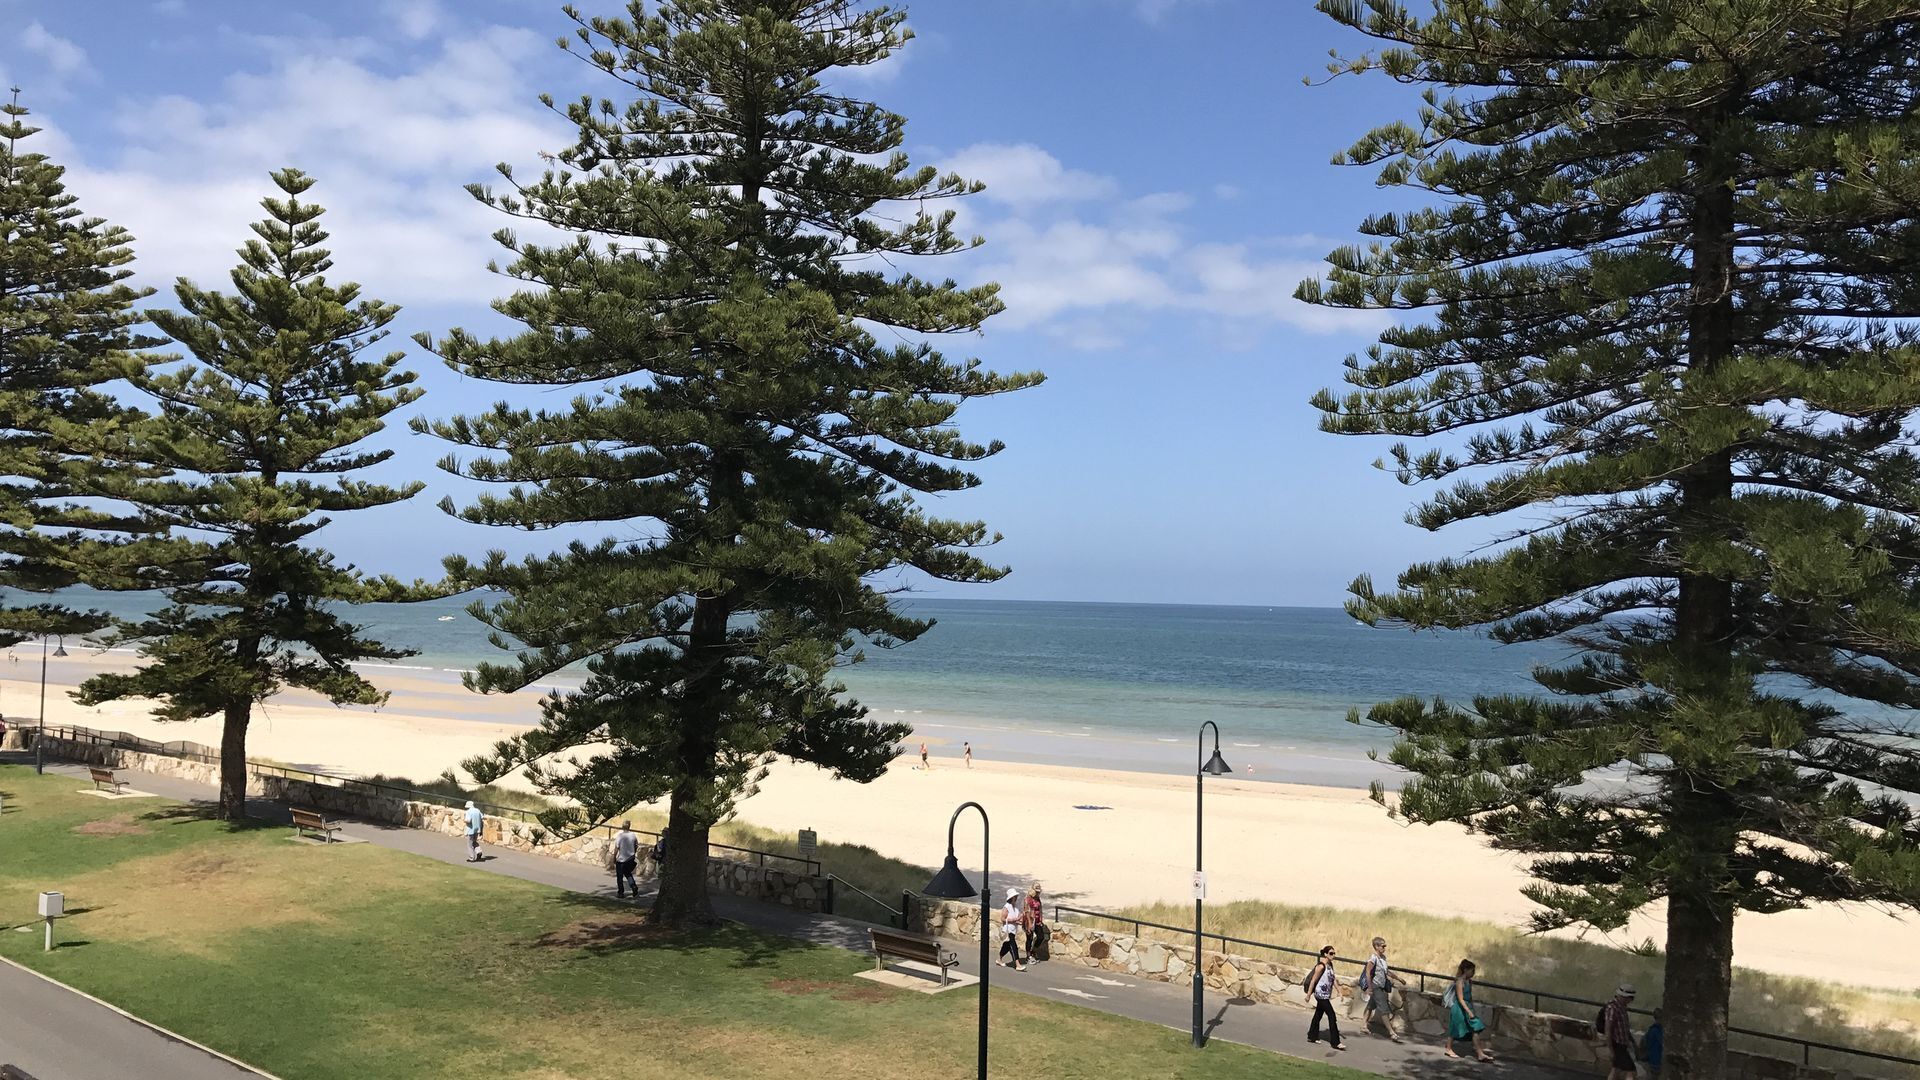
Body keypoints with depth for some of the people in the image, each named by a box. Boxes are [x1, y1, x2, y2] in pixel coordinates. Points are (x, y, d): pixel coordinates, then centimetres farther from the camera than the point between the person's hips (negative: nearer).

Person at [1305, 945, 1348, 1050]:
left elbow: (1332, 979, 14)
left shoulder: (1330, 965, 7)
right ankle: (1335, 1042, -4)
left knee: (1318, 1015, 17)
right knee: (1332, 1017, -8)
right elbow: (1313, 980, -15)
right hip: (1321, 995, -8)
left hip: (1326, 995, 8)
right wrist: (1308, 994, -12)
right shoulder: (1321, 966, -18)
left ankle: (1312, 1036, 28)